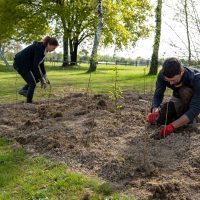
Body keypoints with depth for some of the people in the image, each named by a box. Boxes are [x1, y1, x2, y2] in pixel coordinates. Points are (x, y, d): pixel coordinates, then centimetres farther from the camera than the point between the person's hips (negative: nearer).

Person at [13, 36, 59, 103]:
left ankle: (23, 90, 12)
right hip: (20, 64, -9)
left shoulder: (44, 49, 4)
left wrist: (45, 77, 11)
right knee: (32, 83, -6)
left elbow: (41, 63, 13)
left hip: (26, 64, 9)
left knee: (38, 77, 9)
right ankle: (28, 103, 5)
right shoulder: (39, 48, -24)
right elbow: (35, 65, -26)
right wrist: (42, 80, -23)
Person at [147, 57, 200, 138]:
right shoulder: (162, 75, -26)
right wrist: (155, 111, -44)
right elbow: (158, 95, -21)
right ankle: (180, 114, 10)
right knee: (157, 118, -16)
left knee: (185, 91, -36)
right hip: (178, 100, 4)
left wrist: (172, 126, -49)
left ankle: (189, 120, -12)